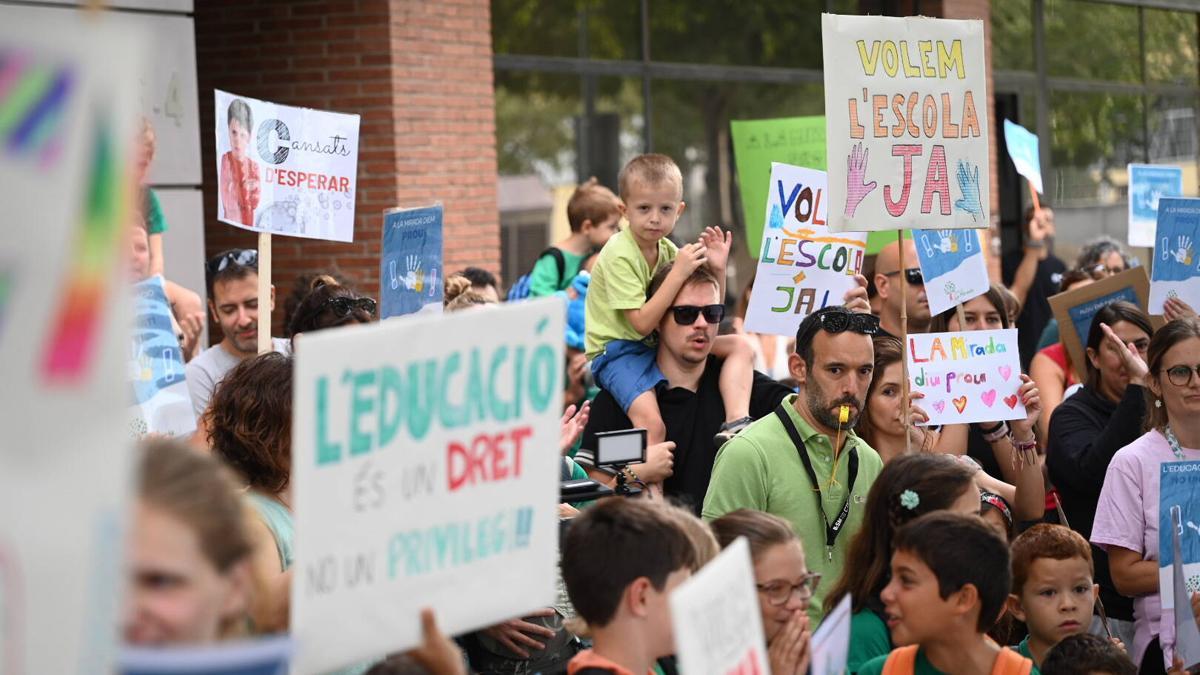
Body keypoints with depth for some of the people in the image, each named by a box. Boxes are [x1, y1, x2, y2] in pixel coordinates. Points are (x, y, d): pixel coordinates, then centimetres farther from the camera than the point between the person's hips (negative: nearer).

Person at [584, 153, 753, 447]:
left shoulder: (668, 251, 6)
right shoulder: (619, 256, -16)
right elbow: (642, 322, -23)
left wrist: (717, 270, -6)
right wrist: (679, 272, -24)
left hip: (659, 344, 8)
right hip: (617, 351, -8)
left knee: (739, 346, -1)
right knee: (652, 424, -31)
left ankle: (735, 423, -17)